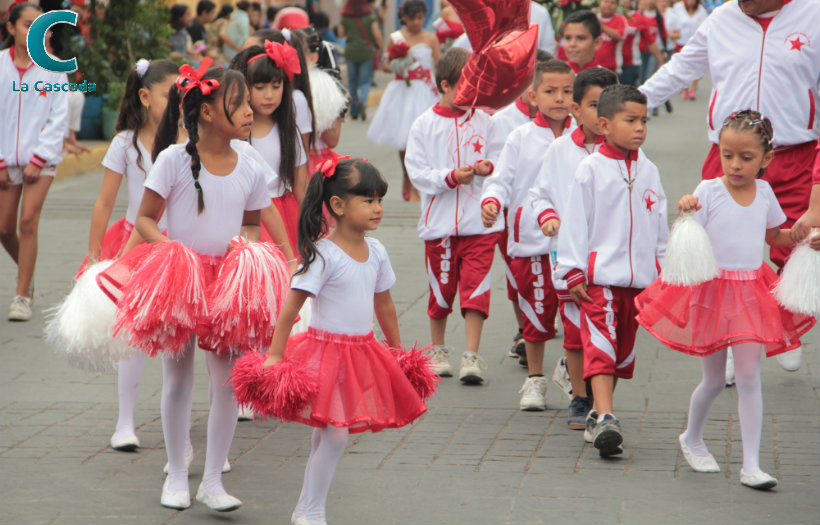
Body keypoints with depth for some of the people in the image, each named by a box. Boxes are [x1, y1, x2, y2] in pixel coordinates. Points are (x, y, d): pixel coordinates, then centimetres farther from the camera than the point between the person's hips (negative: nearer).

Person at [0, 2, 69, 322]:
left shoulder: (53, 68, -2)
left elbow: (58, 118, -3)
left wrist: (38, 160, -9)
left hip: (41, 159, -2)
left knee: (28, 222, -13)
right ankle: (27, 274, 32)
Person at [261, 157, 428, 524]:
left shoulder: (375, 251, 5)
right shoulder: (323, 254, -16)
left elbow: (384, 305, 18)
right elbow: (291, 306, -15)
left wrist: (397, 351, 24)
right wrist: (275, 355, -17)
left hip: (361, 353, 7)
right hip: (327, 352, -6)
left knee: (327, 434, 12)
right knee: (334, 434, -9)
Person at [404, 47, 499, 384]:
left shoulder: (483, 121, 4)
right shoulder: (425, 125, -3)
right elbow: (418, 173, -7)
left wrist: (489, 167, -10)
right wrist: (452, 177, -20)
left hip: (480, 221, 1)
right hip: (440, 221, -1)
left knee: (476, 287, -6)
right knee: (441, 288, 10)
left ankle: (471, 356, -4)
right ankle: (438, 350, 29)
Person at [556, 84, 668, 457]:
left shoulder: (648, 171, 9)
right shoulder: (590, 169, -5)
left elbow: (660, 225, 16)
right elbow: (575, 222, -4)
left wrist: (663, 270, 15)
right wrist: (574, 272, -6)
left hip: (640, 277, 6)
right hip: (599, 275, -5)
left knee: (624, 347, 12)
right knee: (601, 344, -14)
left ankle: (599, 411, 25)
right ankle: (604, 419, -23)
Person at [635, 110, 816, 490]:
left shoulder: (764, 192, 4)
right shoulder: (708, 191, -9)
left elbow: (773, 235, 22)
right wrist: (684, 213, -31)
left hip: (752, 293, 3)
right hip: (711, 290, -3)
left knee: (748, 376, -5)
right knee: (713, 380, 10)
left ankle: (751, 465, -4)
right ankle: (692, 439, 37)